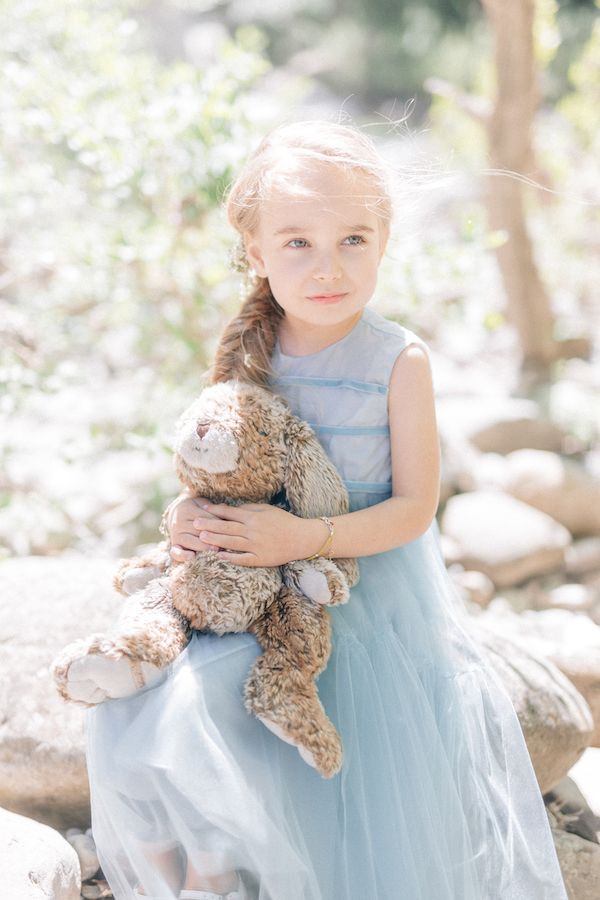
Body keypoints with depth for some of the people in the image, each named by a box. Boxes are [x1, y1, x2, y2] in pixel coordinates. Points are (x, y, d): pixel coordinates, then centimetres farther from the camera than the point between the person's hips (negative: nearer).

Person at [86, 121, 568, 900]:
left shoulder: (398, 361, -13)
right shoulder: (249, 352, -2)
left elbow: (414, 507, -12)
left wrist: (306, 538, -25)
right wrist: (189, 513, -11)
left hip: (375, 592, -3)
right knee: (144, 728, -10)